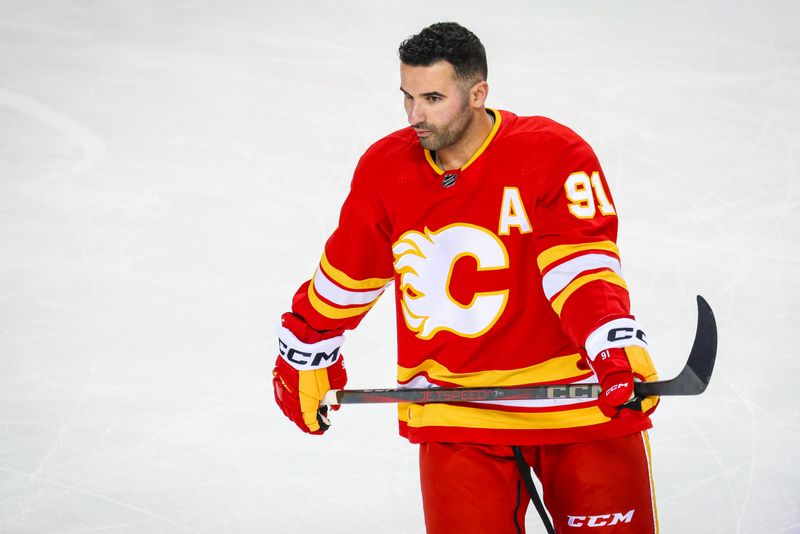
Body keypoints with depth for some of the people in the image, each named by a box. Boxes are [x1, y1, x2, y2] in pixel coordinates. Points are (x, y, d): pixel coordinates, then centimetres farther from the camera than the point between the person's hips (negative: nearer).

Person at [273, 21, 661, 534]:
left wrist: (618, 356, -35)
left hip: (575, 399, -2)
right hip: (455, 412, 2)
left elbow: (582, 268, -20)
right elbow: (344, 278, 15)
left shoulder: (555, 155, -12)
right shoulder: (385, 169, 1)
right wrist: (302, 360, 24)